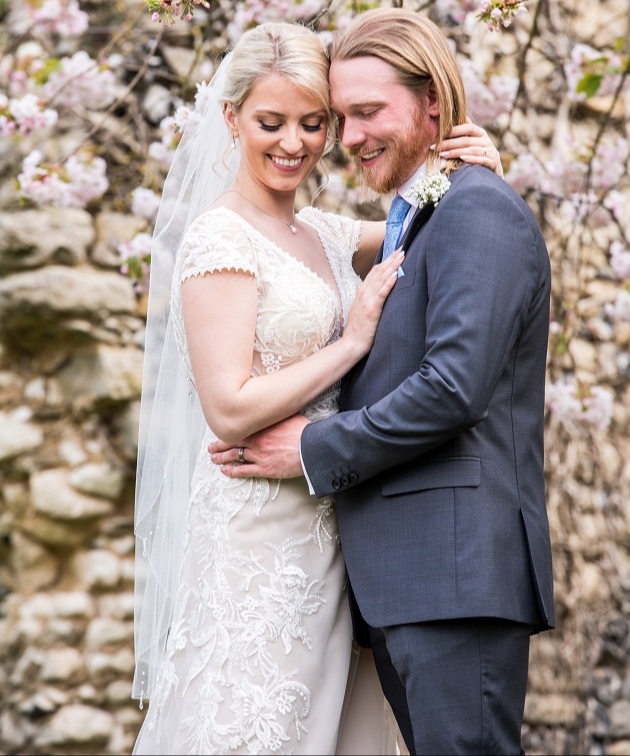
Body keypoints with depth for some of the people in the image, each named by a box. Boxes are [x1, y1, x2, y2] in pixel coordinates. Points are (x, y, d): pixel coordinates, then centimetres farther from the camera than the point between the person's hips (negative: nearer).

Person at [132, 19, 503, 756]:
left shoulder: (323, 234, 11)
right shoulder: (220, 239, -12)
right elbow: (230, 408, -18)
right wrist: (352, 342, -14)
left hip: (325, 529, 8)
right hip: (258, 535, -8)